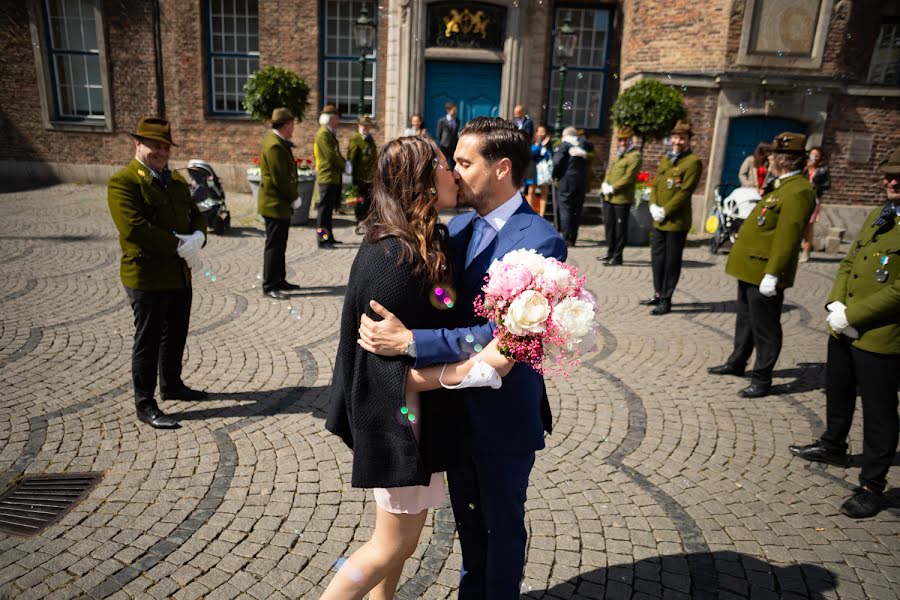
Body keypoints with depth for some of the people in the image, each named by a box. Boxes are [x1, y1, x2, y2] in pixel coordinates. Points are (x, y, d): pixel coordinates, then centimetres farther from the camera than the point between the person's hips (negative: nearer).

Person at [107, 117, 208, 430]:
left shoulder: (176, 180, 13)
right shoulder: (123, 182, -12)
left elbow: (196, 215, 12)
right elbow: (135, 228, -24)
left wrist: (197, 238, -11)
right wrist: (180, 246, -21)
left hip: (180, 275, 8)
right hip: (147, 277, -8)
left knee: (176, 336, 19)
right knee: (148, 342, 2)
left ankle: (171, 385, 38)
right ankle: (145, 405, 15)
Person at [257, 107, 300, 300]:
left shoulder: (278, 142, 14)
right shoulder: (274, 145, -19)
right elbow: (280, 179, -22)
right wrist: (294, 197, -12)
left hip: (280, 204, 10)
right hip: (275, 203, -10)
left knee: (279, 245, 16)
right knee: (274, 245, -4)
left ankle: (279, 281, 26)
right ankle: (269, 286, 2)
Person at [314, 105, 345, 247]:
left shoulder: (330, 134, 20)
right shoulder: (323, 134, -12)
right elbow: (331, 155, -18)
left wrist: (344, 163, 7)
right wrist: (344, 166, -9)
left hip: (333, 177, 10)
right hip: (327, 176, -10)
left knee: (328, 208, 14)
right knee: (325, 208, -8)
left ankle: (328, 237, 21)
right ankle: (322, 239, -5)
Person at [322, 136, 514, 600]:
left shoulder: (428, 243, 1)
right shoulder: (394, 259, -26)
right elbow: (390, 369, -24)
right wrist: (475, 368, -30)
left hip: (420, 415, 9)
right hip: (399, 420, -9)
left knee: (406, 530, 24)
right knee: (394, 545, 11)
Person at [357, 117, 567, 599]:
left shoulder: (539, 241, -22)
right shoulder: (460, 226, 2)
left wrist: (409, 341, -34)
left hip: (504, 415, -7)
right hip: (458, 409, 7)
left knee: (502, 522, 18)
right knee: (467, 515, 26)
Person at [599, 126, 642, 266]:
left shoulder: (635, 156, -8)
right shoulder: (618, 154, 18)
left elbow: (628, 178, -16)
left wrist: (612, 188, -16)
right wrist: (605, 185, 1)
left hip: (622, 198, -8)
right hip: (608, 197, 8)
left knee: (620, 228, -1)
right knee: (609, 225, 15)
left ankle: (617, 257, 5)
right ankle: (610, 253, 28)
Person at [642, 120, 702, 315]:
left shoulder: (693, 162, -8)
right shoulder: (665, 159, 16)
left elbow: (685, 191, -15)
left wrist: (665, 211, -17)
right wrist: (653, 206, -3)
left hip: (677, 221, -7)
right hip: (659, 220, 7)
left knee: (671, 262, 0)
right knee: (657, 258, 14)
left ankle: (666, 300, 7)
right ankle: (658, 294, 27)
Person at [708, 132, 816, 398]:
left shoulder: (798, 191, -18)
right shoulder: (781, 186, 14)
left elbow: (787, 236, -24)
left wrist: (772, 274, -26)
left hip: (764, 273, -10)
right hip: (750, 268, 10)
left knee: (765, 328, 2)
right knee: (745, 319, 22)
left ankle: (762, 380, 13)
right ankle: (737, 363, 37)